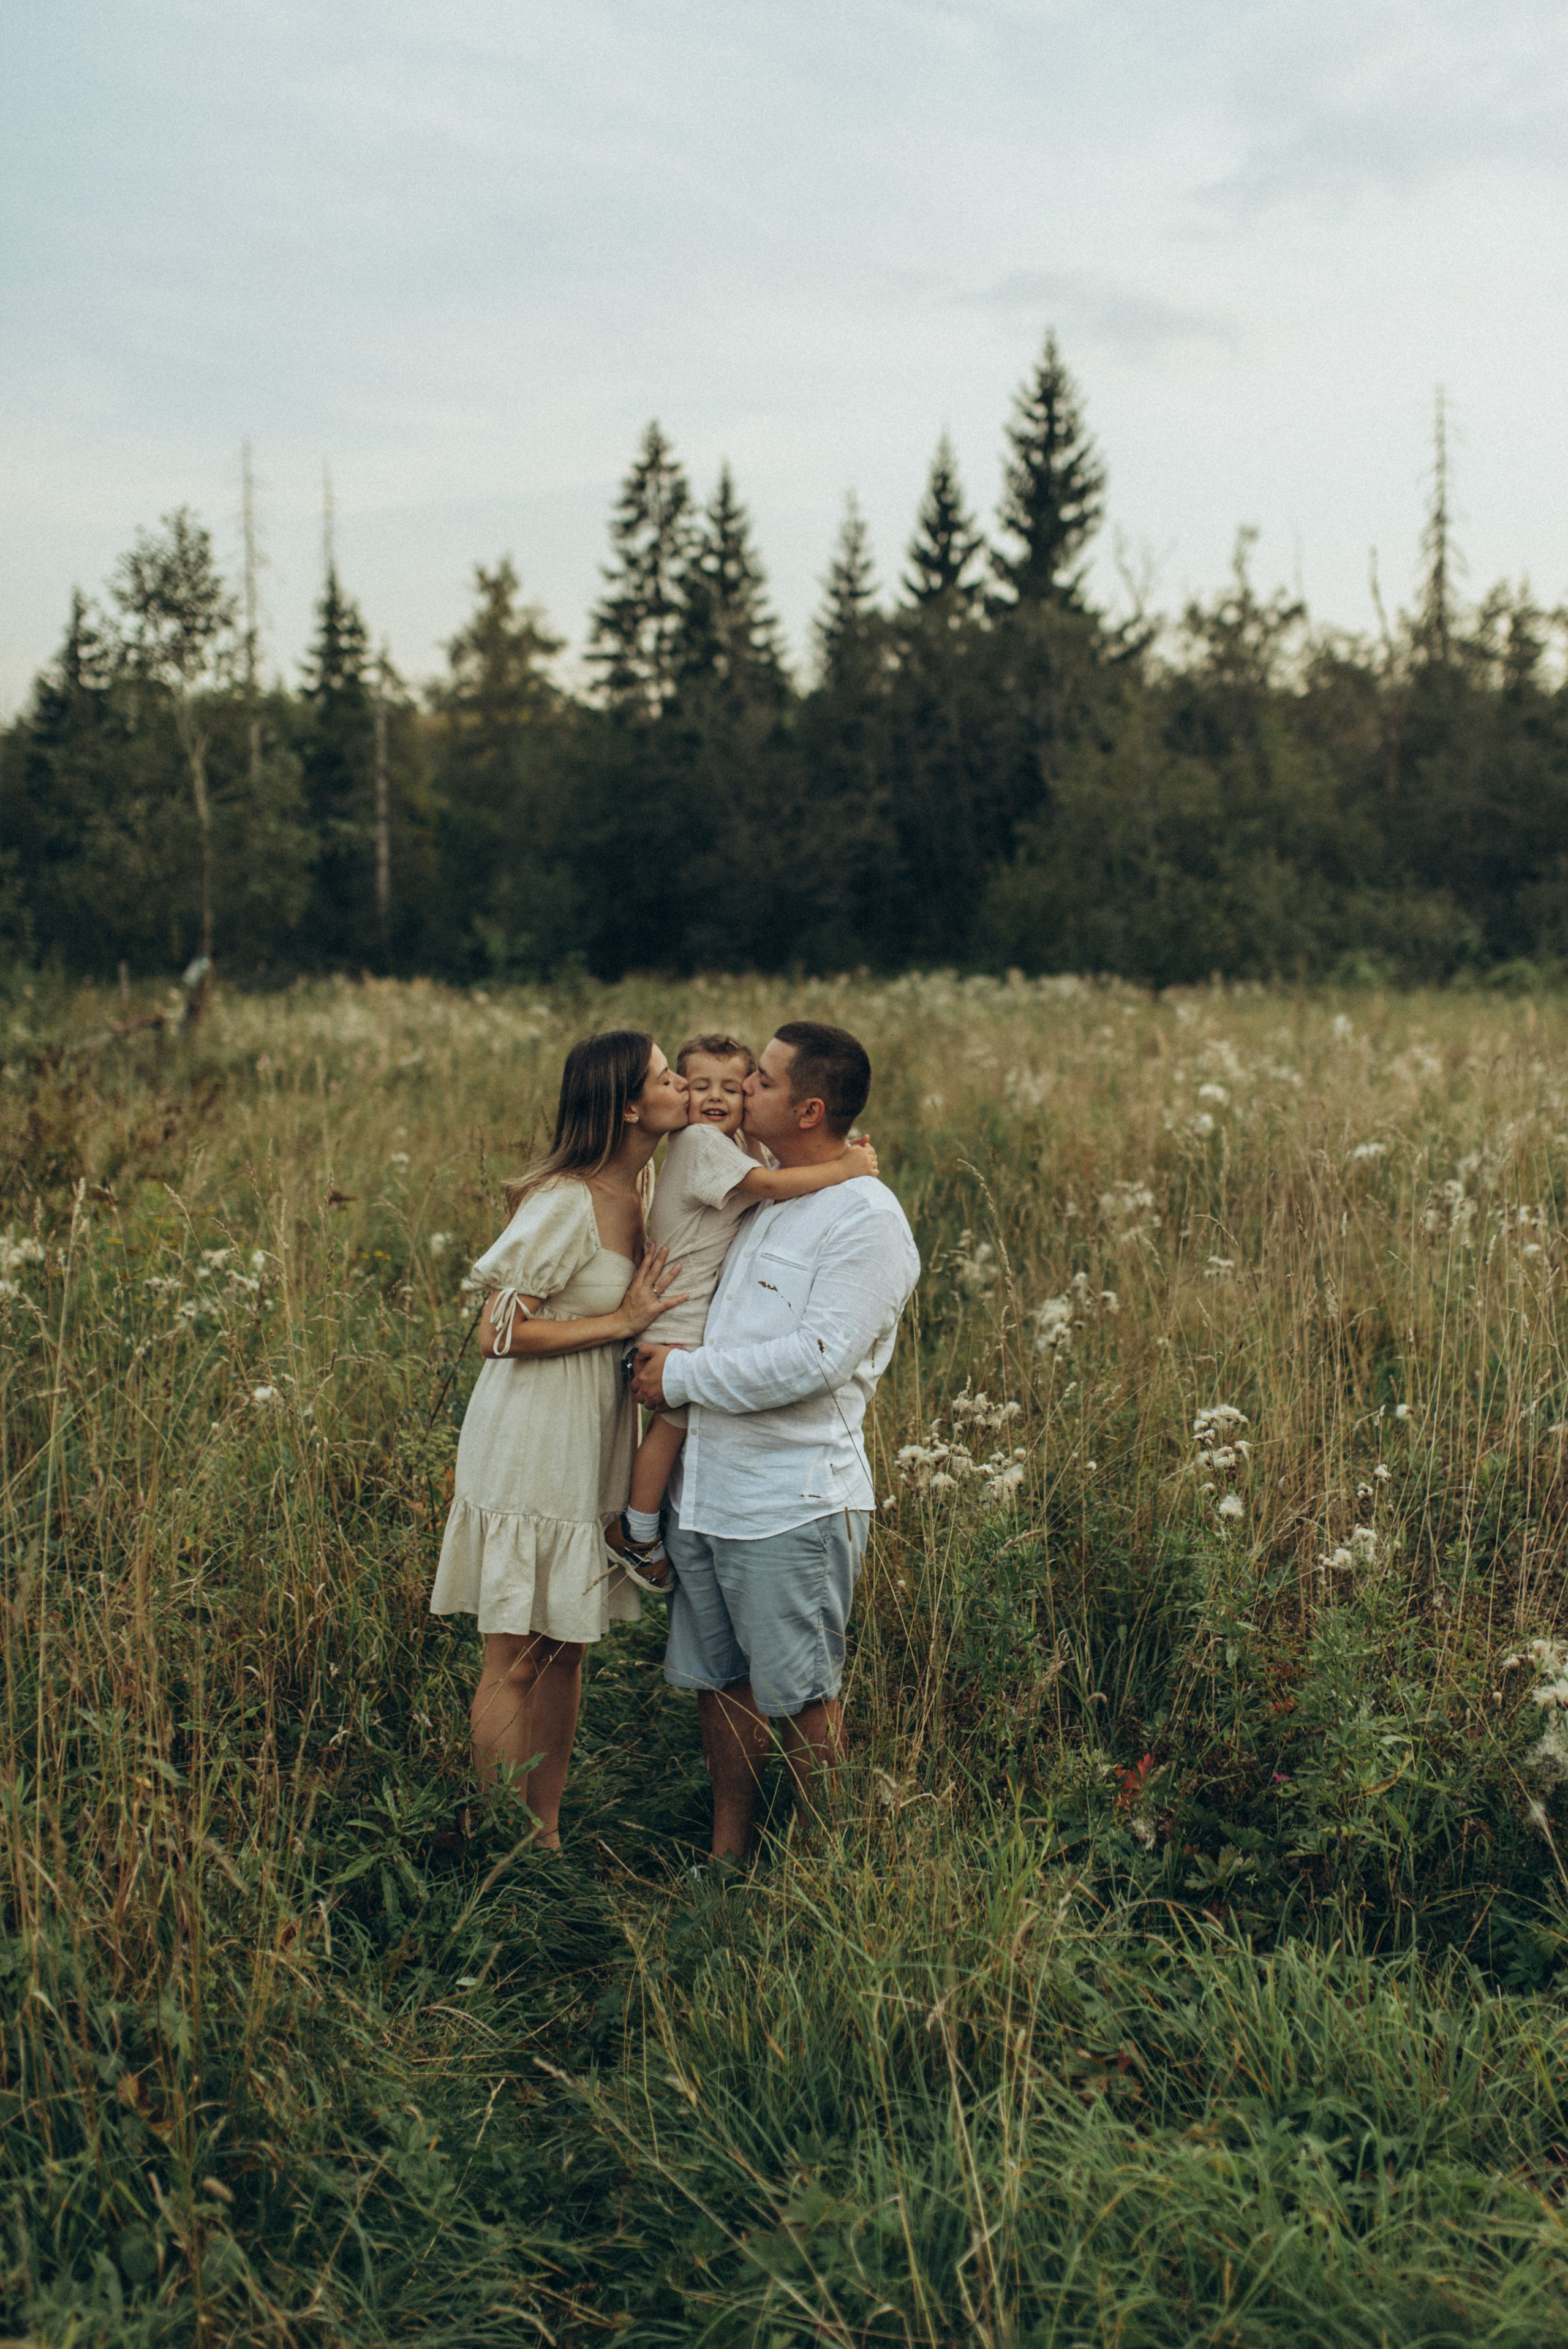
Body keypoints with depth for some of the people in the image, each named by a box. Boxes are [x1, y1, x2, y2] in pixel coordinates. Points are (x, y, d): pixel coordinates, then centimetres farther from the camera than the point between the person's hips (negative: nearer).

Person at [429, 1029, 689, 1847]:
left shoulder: (643, 1188, 6)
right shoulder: (567, 1203, -20)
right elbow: (500, 1331, -20)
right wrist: (621, 1322, -17)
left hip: (592, 1454, 8)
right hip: (532, 1452, -8)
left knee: (567, 1652, 14)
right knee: (518, 1658, 1)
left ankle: (545, 1838, 24)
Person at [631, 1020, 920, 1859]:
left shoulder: (866, 1217, -12)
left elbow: (818, 1357, -22)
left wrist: (684, 1377, -15)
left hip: (792, 1501, -8)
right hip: (702, 1487, 8)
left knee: (800, 1695, 2)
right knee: (719, 1681, 15)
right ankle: (727, 1854, 29)